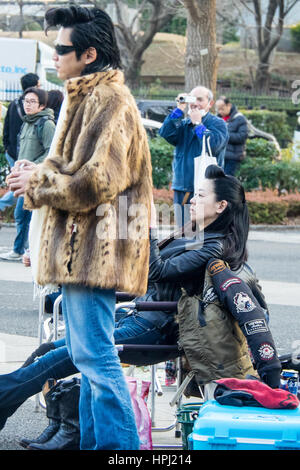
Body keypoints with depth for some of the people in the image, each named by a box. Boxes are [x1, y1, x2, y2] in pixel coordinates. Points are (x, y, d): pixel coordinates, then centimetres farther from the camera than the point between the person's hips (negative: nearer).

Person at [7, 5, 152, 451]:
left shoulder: (107, 101, -14)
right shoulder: (88, 97, 20)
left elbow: (98, 179, -22)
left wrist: (38, 184, -10)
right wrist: (38, 172, 8)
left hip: (92, 249, -11)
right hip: (80, 249, 11)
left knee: (94, 355, -11)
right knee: (89, 354, 15)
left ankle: (119, 445, -7)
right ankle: (93, 441, 23)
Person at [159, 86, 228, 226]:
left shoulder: (218, 124, 0)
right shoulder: (183, 123, 16)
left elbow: (213, 145, -19)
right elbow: (166, 133, -3)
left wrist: (198, 123, -8)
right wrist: (179, 109, -4)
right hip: (181, 188, 6)